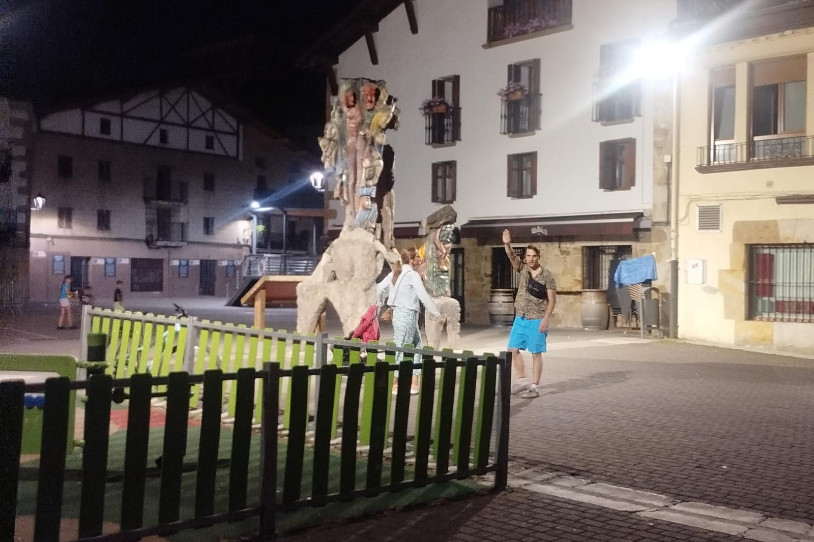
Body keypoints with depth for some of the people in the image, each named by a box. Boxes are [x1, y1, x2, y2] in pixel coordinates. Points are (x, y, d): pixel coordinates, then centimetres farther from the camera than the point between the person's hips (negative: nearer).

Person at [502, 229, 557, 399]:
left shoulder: (547, 275, -8)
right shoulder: (523, 269, 4)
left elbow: (552, 299, -8)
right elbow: (512, 257, -12)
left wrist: (546, 319, -16)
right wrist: (507, 244, -31)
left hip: (537, 320, -5)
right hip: (520, 318, 5)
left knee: (536, 354, -1)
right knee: (513, 349, 7)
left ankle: (534, 387, 4)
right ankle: (521, 381, 20)